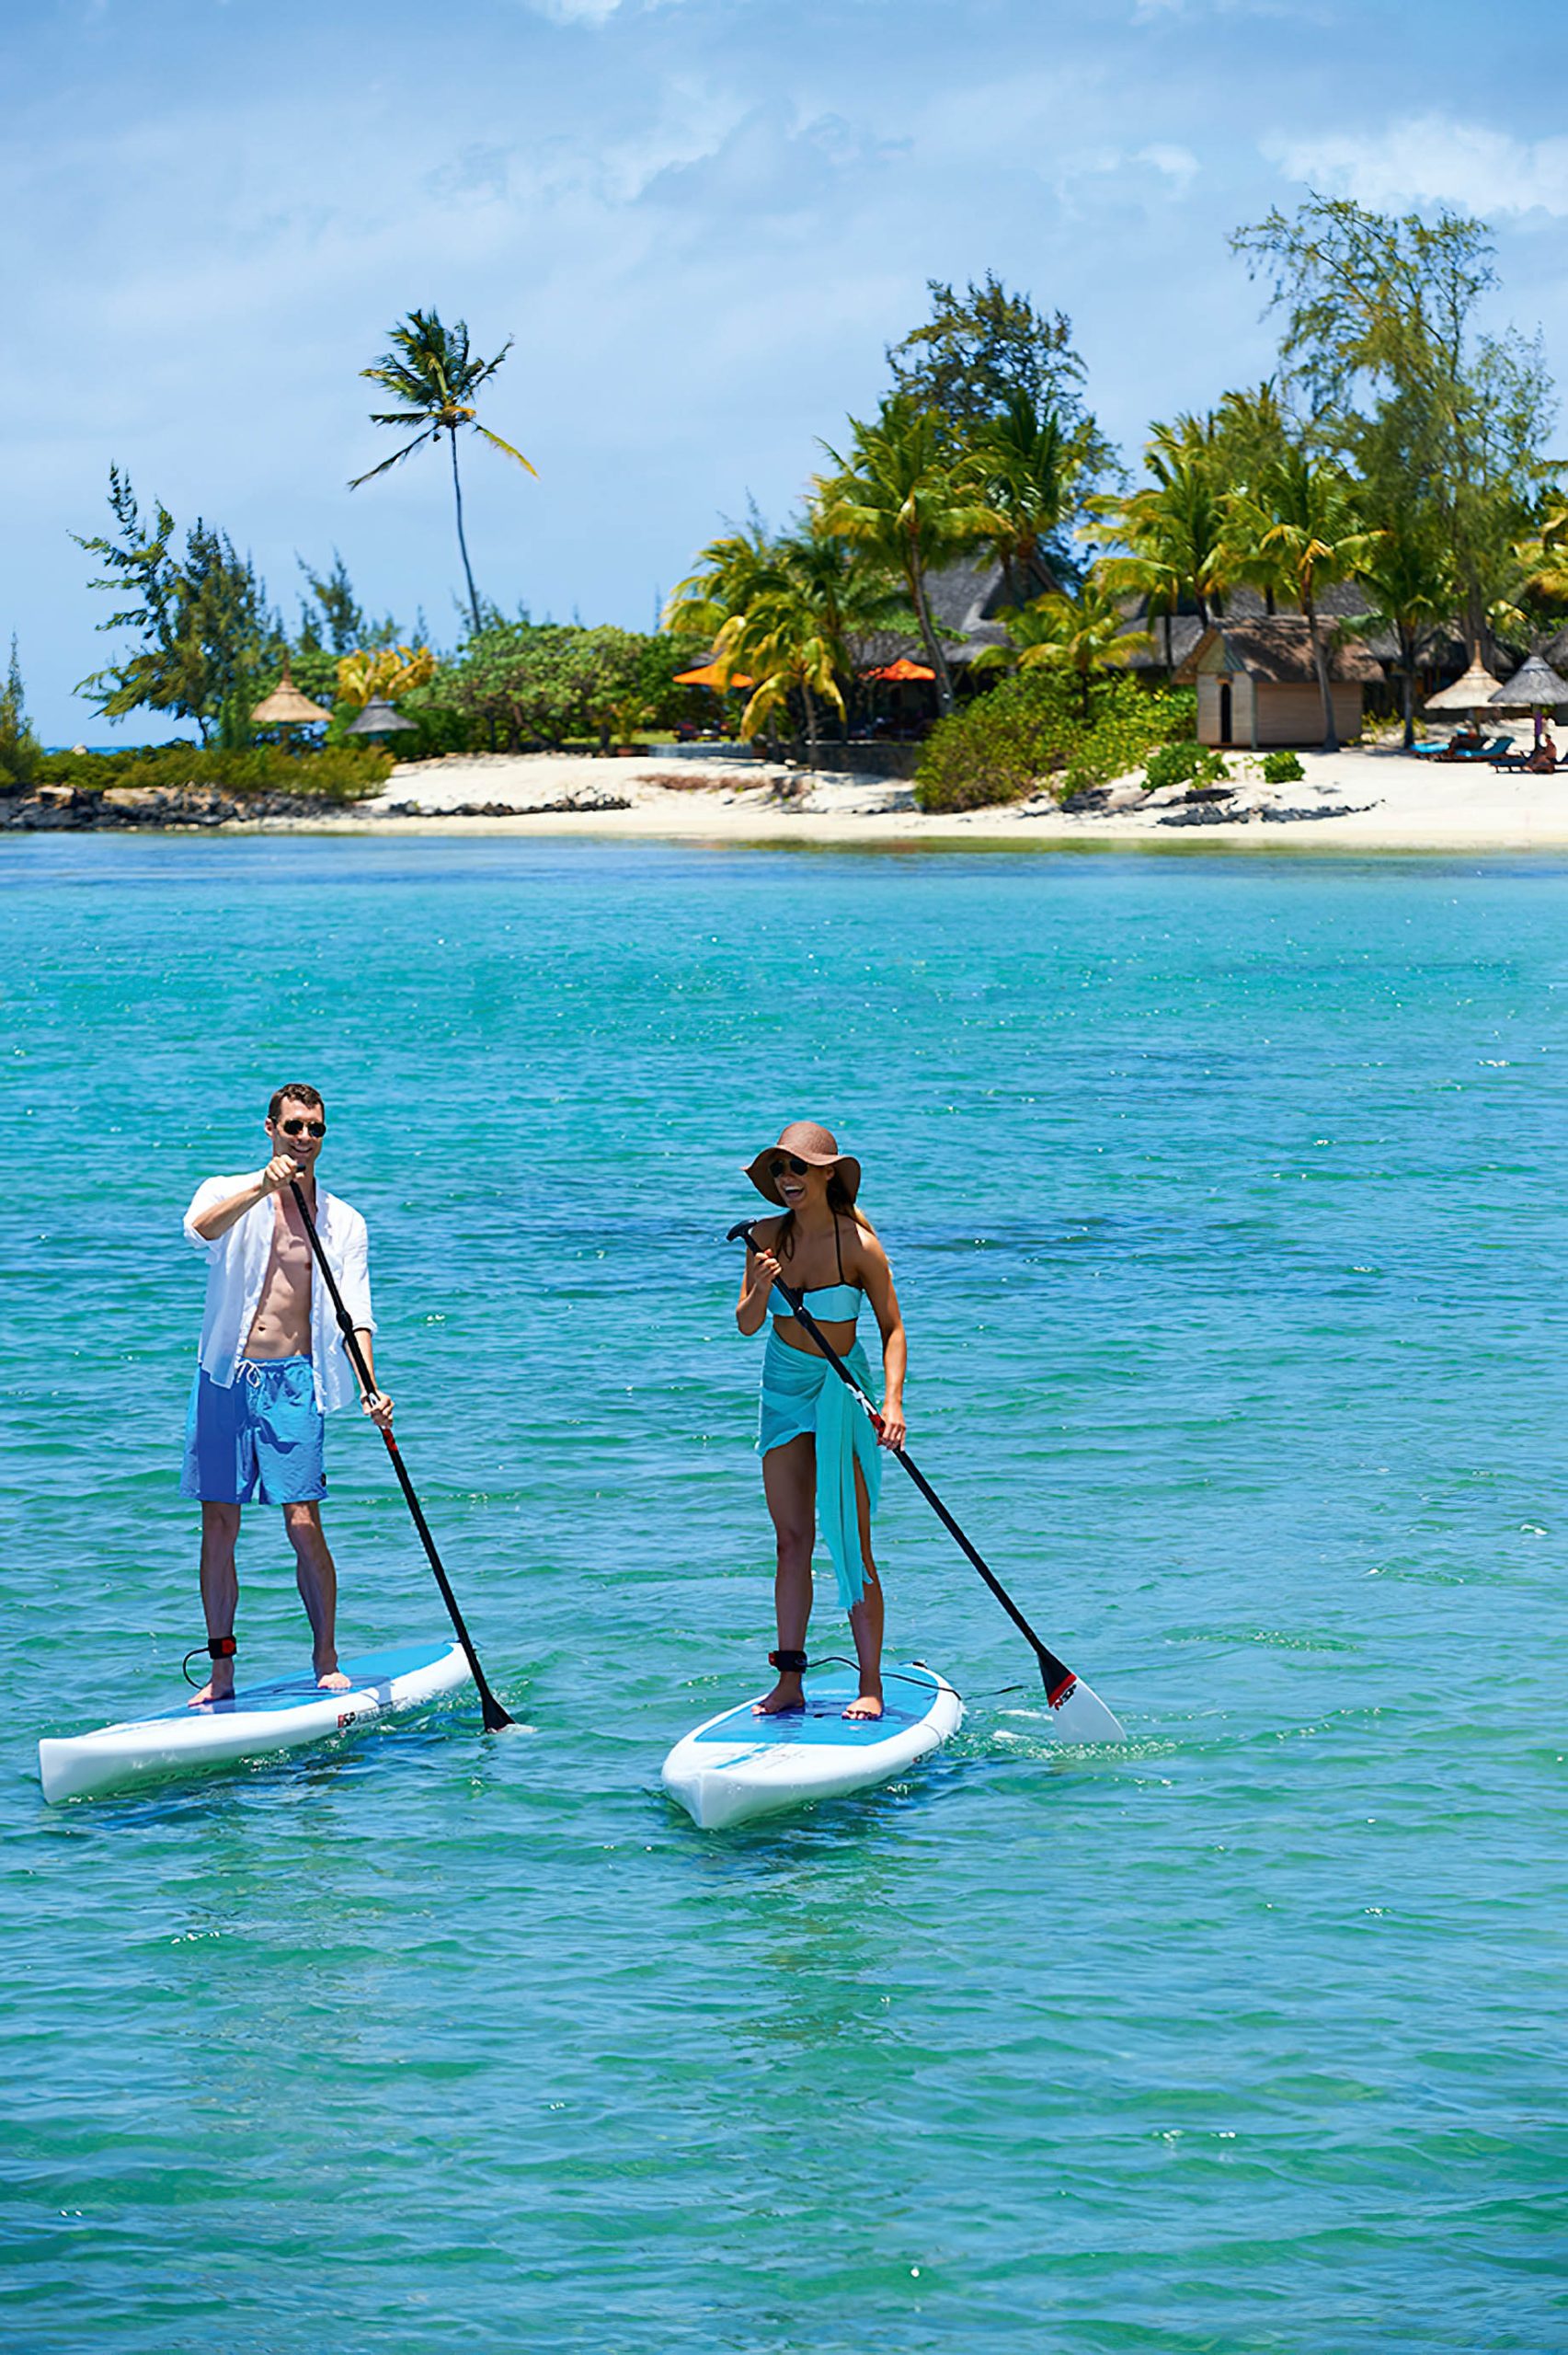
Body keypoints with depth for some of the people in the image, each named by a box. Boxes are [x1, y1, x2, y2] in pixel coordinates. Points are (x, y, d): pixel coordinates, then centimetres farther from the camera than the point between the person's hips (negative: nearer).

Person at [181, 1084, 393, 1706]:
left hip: (294, 1379, 0)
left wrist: (370, 1388, -15)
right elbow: (200, 1228, -20)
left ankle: (326, 1661, 5)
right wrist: (263, 1189, -35)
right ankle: (221, 1672, 9)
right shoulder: (228, 1193, 5)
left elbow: (355, 1317, 1)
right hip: (225, 1376, 0)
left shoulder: (343, 1223, 9)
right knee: (219, 1526, 2)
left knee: (303, 1525, -8)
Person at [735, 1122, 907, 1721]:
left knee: (851, 1546, -6)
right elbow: (746, 1324, -7)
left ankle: (871, 1686, -4)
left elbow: (892, 1329, -10)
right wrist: (761, 1290, -28)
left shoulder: (858, 1245, -15)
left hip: (842, 1388, -4)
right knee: (792, 1539, 5)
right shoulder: (768, 1236, -4)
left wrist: (892, 1402, -22)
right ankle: (789, 1681, 7)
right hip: (784, 1385, 4)